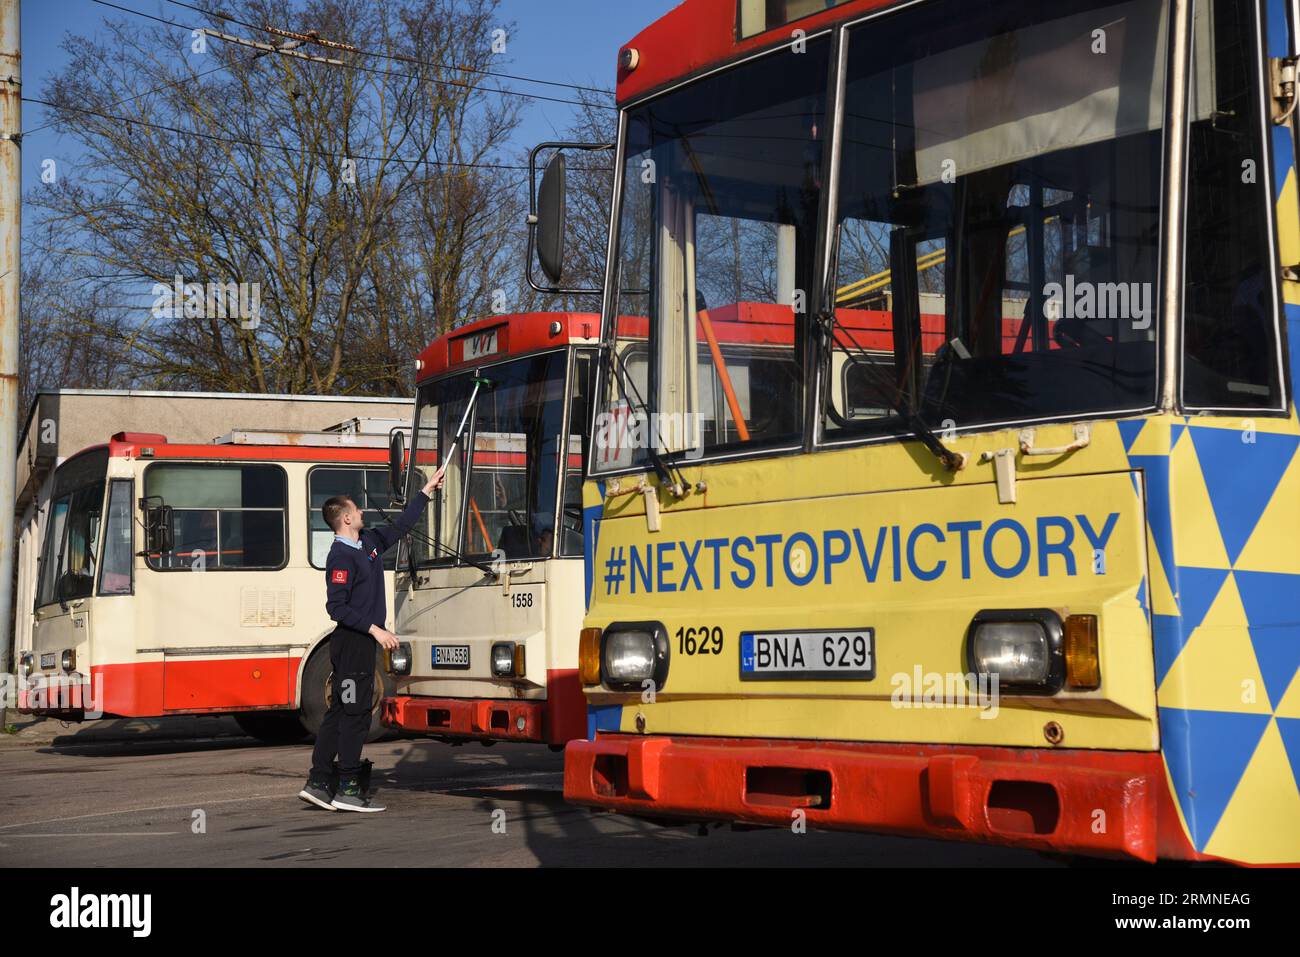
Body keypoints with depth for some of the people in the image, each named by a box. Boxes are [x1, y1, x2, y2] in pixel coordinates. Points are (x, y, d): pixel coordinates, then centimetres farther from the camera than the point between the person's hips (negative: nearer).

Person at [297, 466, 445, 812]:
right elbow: (337, 607, -21)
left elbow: (400, 526, 26)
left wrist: (426, 491, 29)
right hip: (353, 642, -9)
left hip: (361, 641, 10)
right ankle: (348, 789, -3)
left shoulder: (368, 542, 11)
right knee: (355, 713, -6)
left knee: (339, 712, 10)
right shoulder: (341, 556, -15)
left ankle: (318, 783, 13)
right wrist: (374, 629, -22)